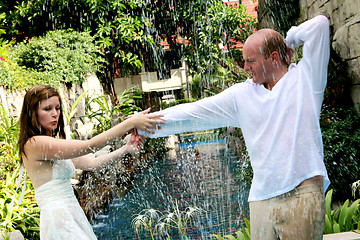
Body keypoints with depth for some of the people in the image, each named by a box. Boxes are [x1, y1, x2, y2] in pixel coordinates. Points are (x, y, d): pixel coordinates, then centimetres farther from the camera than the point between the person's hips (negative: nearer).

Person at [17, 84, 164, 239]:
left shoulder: (55, 147, 15)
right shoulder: (34, 144, -14)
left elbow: (92, 163, 13)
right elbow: (89, 146, -20)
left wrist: (126, 149, 3)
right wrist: (130, 123, -20)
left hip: (74, 214, 8)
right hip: (57, 219, -8)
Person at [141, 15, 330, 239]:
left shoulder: (304, 77, 4)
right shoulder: (242, 94, 12)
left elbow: (320, 24, -3)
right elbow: (194, 112, 9)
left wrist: (289, 40, 11)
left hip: (302, 194, -3)